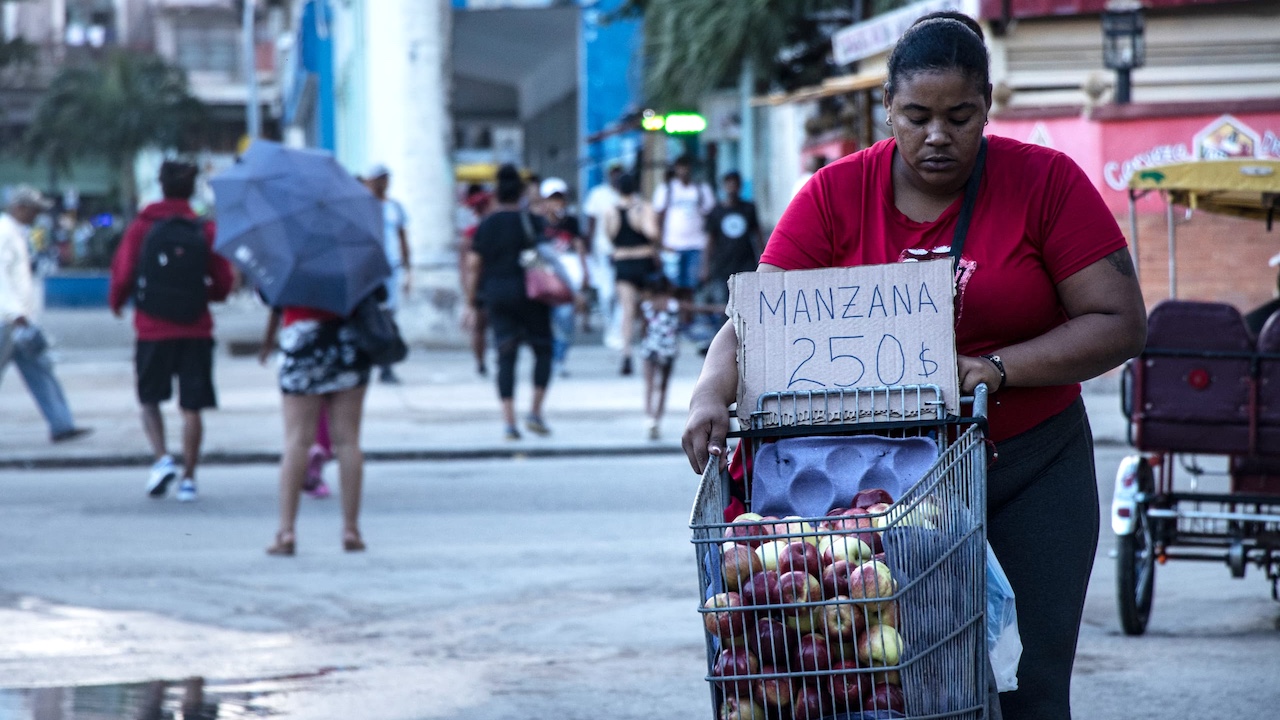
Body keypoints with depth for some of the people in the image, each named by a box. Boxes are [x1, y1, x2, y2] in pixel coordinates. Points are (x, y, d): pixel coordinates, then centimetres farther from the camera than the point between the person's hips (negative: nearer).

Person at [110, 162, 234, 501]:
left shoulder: (141, 227, -5)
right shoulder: (206, 231, -3)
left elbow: (122, 274, -5)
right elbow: (223, 285, -2)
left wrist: (117, 302, 16)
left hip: (152, 330, 0)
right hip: (196, 331, 0)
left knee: (149, 400, 16)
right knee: (192, 408, 6)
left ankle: (162, 458, -6)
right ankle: (188, 479, 7)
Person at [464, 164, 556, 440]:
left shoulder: (486, 226, 3)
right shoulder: (534, 222, -3)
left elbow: (473, 265, 2)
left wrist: (470, 300, 8)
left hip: (496, 296, 2)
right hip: (529, 293, -2)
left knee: (505, 356, 3)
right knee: (543, 350, 12)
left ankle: (509, 421, -4)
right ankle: (535, 412, 2)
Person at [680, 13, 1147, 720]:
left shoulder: (1047, 183, -5)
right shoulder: (835, 195, -2)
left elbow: (1119, 322, -9)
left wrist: (996, 368, -21)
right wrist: (712, 394, -26)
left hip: (1030, 470, -1)